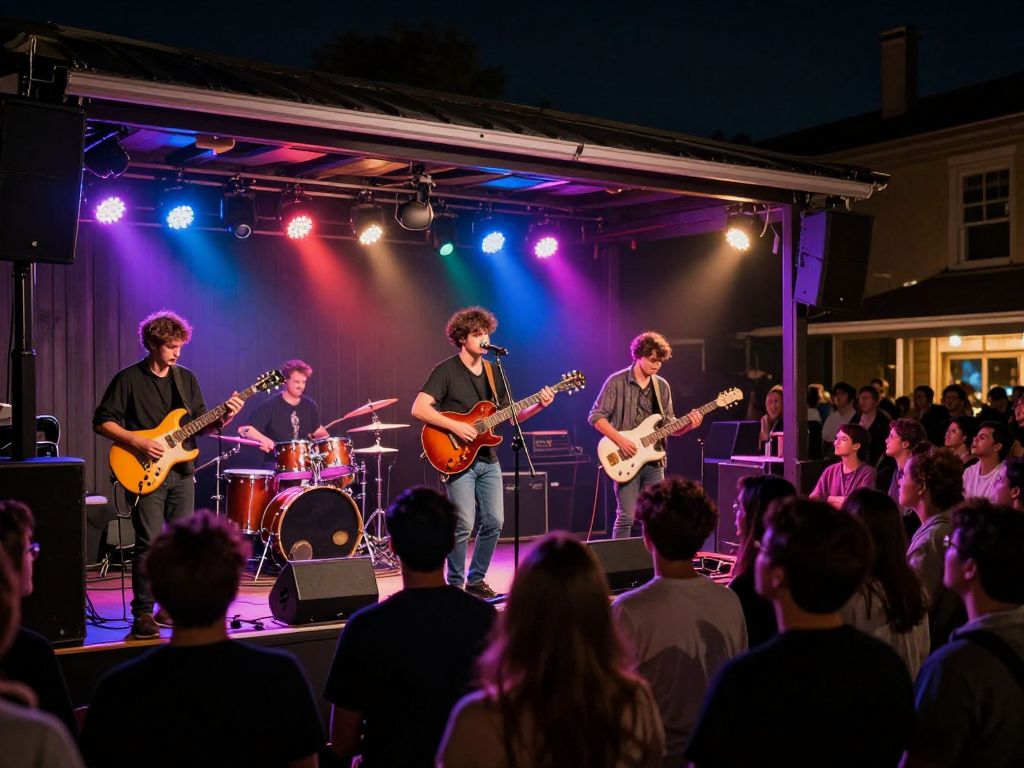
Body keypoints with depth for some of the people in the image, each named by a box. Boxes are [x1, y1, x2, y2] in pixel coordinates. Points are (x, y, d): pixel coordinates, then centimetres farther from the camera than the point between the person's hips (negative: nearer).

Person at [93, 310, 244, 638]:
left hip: (181, 472, 5)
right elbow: (102, 421, -5)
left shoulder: (186, 378, 10)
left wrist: (222, 419, -8)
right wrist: (138, 442, -16)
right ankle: (143, 613, -1)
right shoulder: (129, 379, -5)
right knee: (149, 544, -9)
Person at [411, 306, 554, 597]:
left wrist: (539, 406, -2)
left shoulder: (493, 373, 12)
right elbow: (419, 408, -17)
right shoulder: (446, 371, -8)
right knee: (464, 525, -10)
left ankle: (476, 579, 22)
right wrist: (455, 426, -22)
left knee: (494, 522, 5)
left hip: (488, 460, 6)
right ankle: (455, 584, 7)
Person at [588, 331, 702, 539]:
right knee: (626, 516, -9)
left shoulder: (662, 387, 10)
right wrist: (620, 440, -17)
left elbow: (669, 425, 13)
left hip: (654, 461, 5)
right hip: (626, 461, -5)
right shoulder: (617, 382, -6)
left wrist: (688, 425, -7)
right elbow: (596, 416, -7)